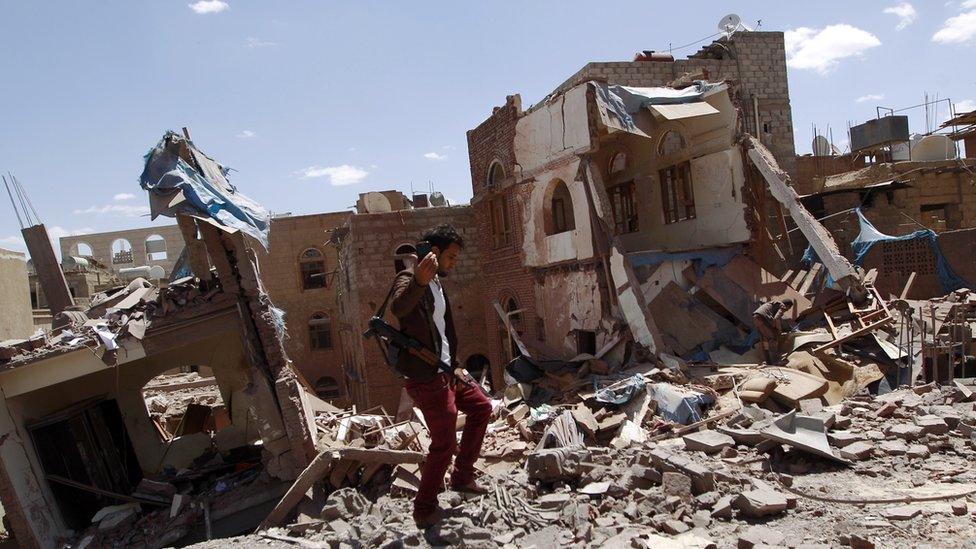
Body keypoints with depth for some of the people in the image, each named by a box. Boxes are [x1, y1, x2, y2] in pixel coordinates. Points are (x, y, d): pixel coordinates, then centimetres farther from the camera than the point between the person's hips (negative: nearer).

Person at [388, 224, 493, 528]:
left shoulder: (437, 284, 14)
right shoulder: (409, 278, -17)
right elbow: (398, 308, -42)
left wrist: (455, 365, 19)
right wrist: (418, 281, -61)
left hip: (444, 372, 10)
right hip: (426, 378, -10)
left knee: (481, 407, 21)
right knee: (444, 444, -5)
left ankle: (462, 476, 30)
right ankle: (424, 510, 13)